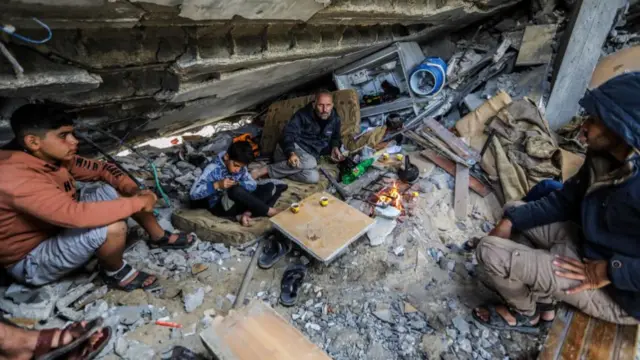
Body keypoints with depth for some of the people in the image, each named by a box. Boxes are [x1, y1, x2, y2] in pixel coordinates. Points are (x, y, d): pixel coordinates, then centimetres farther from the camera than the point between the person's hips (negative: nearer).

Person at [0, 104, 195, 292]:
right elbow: (75, 214, -45)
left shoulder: (55, 157, -7)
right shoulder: (16, 177, -34)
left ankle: (159, 237, 13)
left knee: (117, 190, -1)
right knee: (112, 228, -35)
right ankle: (115, 273, -3)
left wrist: (133, 189, -16)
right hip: (31, 260, -9)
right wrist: (139, 203, -35)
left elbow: (103, 168, 3)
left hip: (60, 227, 9)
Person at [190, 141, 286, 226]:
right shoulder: (213, 169, -19)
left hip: (239, 201, 6)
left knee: (270, 187, -8)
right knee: (235, 191, -40)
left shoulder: (241, 167, -2)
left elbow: (253, 185, -5)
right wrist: (217, 185, -35)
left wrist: (238, 184, -24)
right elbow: (193, 193, -24)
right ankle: (268, 211, -22)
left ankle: (246, 214, -24)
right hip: (219, 206, -6)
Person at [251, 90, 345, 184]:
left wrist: (335, 147, -1)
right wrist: (291, 153, -40)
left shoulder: (335, 119, 3)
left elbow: (335, 137, 22)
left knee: (314, 177, -28)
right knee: (310, 163, -38)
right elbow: (288, 134, -22)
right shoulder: (303, 115, -13)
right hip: (293, 148, -5)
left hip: (308, 155, 5)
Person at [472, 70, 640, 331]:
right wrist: (511, 220, -7)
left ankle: (525, 313, 14)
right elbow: (565, 200, 2)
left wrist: (611, 271, -29)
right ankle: (543, 301, 15)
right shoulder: (603, 156, -7)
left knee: (490, 251, -19)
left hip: (618, 293, -8)